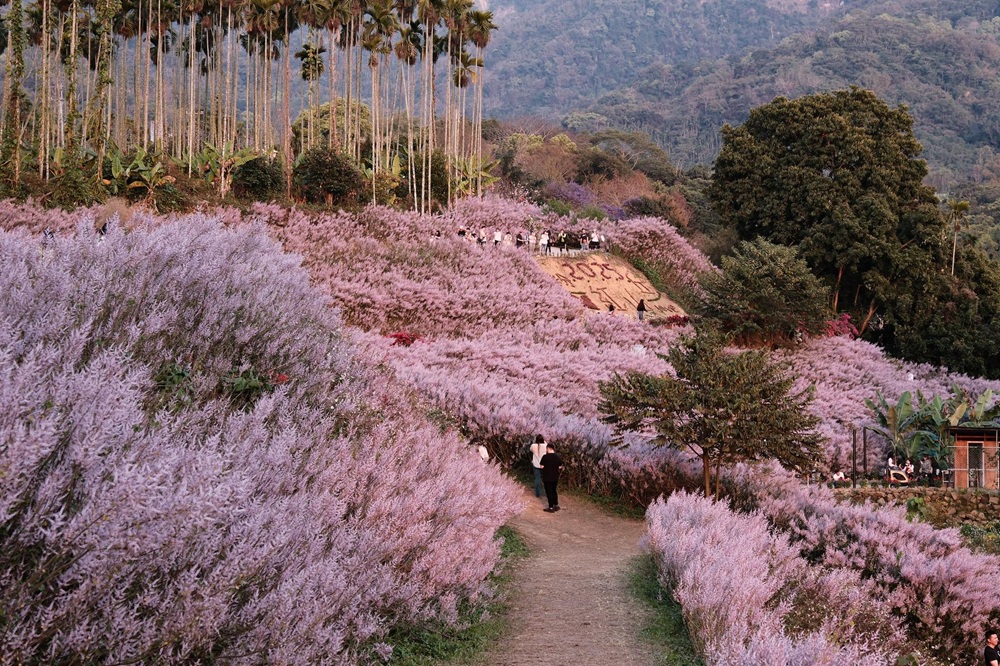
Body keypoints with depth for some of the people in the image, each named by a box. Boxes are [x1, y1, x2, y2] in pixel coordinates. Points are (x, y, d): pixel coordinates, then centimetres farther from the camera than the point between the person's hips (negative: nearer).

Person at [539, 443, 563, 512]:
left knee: (549, 492, 2)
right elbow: (560, 467, 6)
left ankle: (551, 508, 4)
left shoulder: (545, 457, -15)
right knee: (554, 491, 19)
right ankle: (556, 505, 25)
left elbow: (542, 467, -12)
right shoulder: (557, 457, 0)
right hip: (555, 477, 5)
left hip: (547, 478, -5)